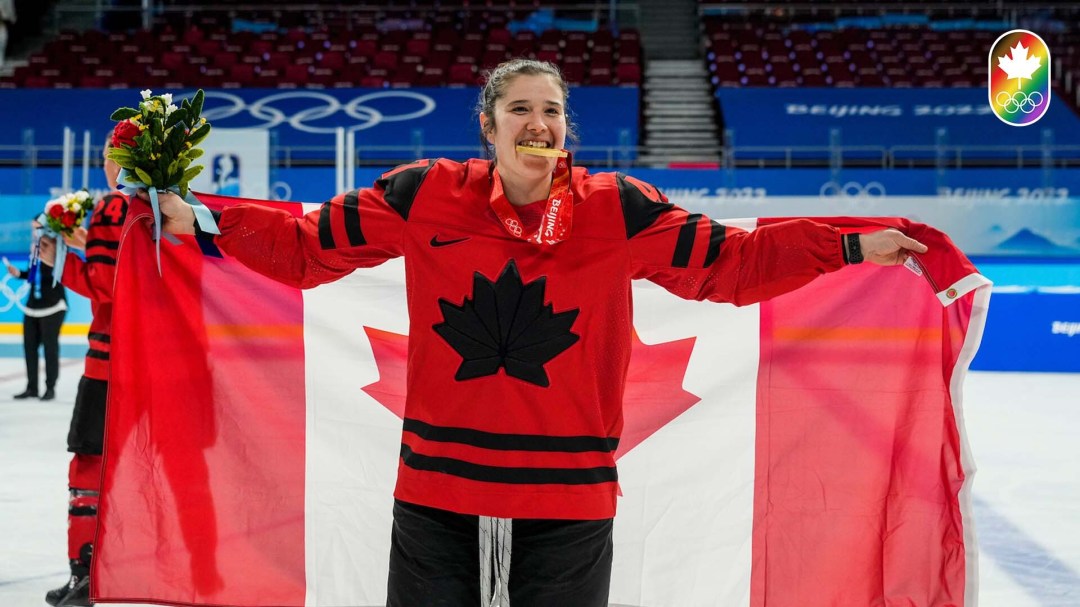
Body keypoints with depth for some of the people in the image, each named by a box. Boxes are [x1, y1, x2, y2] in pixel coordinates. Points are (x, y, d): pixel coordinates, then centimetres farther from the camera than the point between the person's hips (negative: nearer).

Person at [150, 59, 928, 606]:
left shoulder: (617, 210, -1)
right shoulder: (425, 196, -2)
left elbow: (731, 262, 3)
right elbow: (311, 245, 6)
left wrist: (851, 249, -1)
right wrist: (203, 222, -1)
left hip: (570, 498, 0)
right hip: (438, 486, 0)